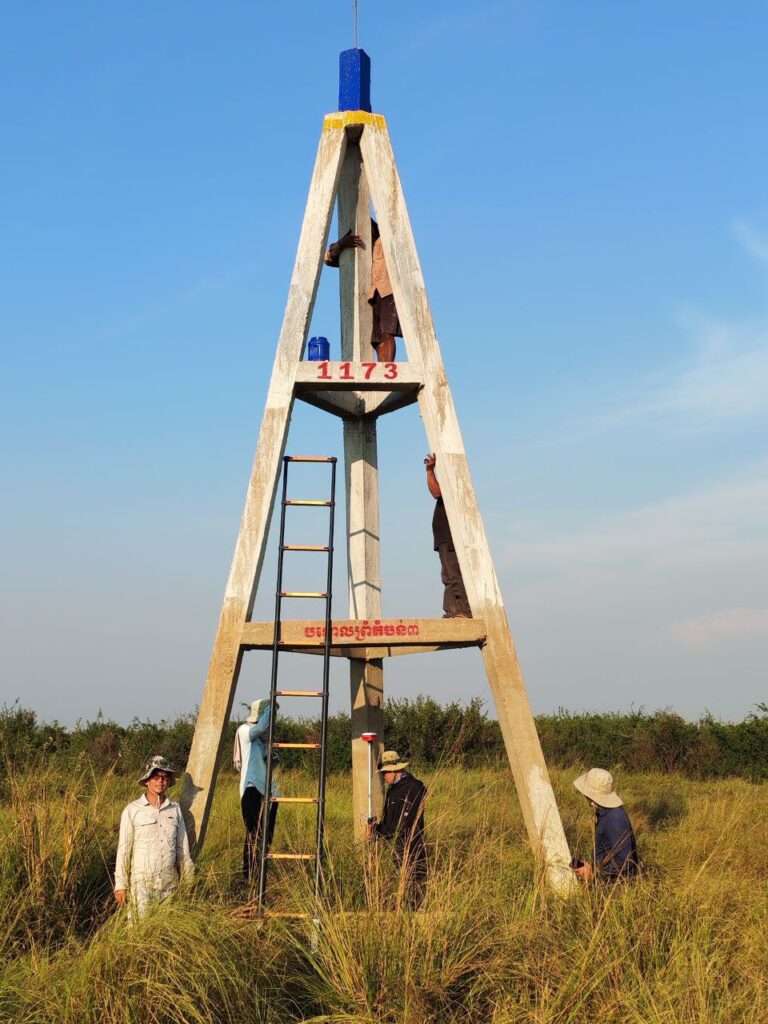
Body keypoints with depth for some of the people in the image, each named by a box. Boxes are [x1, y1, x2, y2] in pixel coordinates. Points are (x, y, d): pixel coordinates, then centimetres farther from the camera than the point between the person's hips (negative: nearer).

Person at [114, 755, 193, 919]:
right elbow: (123, 850, 1)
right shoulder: (132, 811, 1)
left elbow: (183, 849, 15)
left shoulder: (175, 810, 10)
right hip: (141, 883, -3)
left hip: (169, 883, 3)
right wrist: (120, 885, -2)